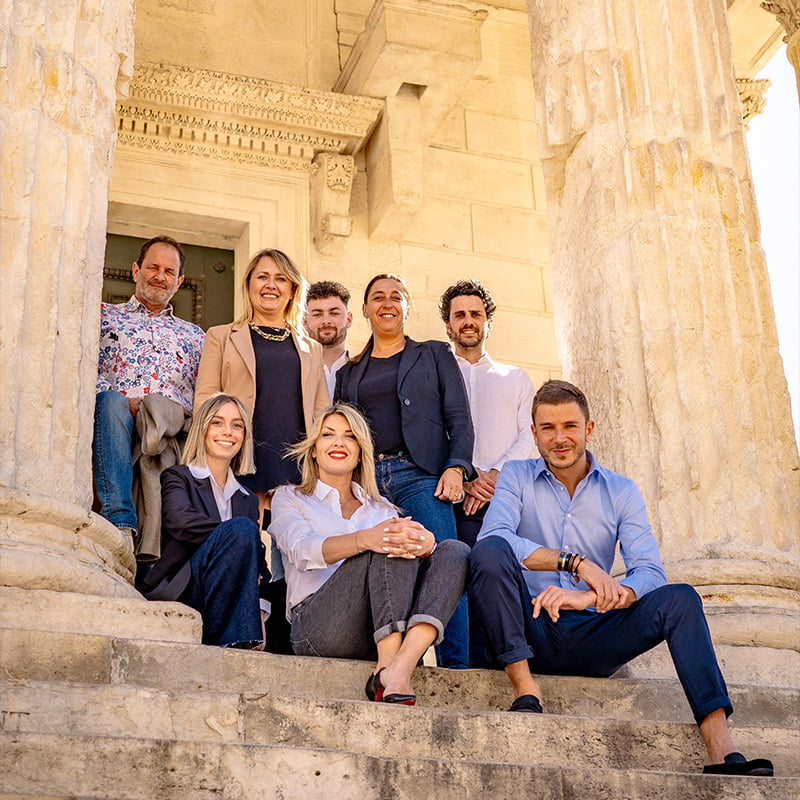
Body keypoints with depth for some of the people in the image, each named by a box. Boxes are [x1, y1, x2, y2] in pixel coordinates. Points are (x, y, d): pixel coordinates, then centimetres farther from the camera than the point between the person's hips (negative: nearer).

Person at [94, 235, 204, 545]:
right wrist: (124, 401, -10)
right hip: (115, 422, -1)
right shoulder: (105, 316, 25)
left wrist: (181, 414, -5)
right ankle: (120, 521, -45)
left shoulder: (193, 335, 31)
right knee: (110, 401, -37)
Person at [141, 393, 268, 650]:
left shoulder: (248, 499, 22)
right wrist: (238, 533, -15)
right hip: (175, 595, -5)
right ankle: (231, 641, -29)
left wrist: (259, 612, -4)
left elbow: (259, 566, 13)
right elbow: (179, 521, -16)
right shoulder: (179, 477, 8)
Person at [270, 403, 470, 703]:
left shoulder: (382, 508, 28)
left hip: (382, 635, 4)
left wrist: (424, 542, -23)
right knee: (390, 548, -26)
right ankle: (389, 670, -39)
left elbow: (414, 536, 5)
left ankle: (400, 667, -40)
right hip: (318, 627, -4)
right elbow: (302, 551, -6)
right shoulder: (290, 498, 17)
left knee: (455, 550, -18)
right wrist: (364, 540, -28)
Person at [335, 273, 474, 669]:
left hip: (419, 476, -3)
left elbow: (459, 419, 8)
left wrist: (456, 467, -7)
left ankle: (456, 669, -17)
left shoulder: (434, 355, 17)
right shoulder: (348, 372, 24)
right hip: (365, 482, 3)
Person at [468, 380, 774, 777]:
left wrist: (588, 598, -23)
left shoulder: (621, 492, 11)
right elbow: (492, 536, -15)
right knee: (490, 551, -26)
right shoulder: (516, 477, 7)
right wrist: (576, 562, -24)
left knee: (680, 598, -21)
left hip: (591, 637, 2)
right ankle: (525, 688, -28)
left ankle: (723, 754, -30)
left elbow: (650, 573, -4)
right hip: (529, 632, -2)